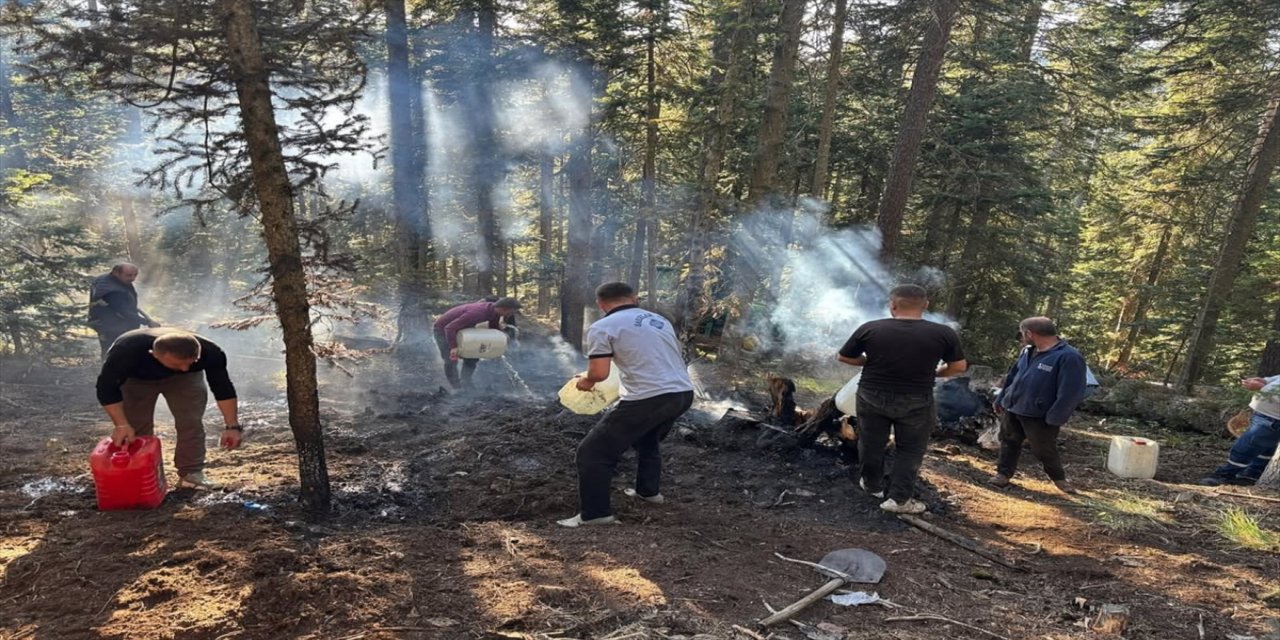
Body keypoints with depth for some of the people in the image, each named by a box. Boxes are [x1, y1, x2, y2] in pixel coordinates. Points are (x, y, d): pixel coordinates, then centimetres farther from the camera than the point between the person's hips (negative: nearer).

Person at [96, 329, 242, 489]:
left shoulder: (209, 352, -37)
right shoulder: (127, 351, -43)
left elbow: (223, 387, -24)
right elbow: (107, 387, -30)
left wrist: (232, 426, -26)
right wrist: (122, 425, -37)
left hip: (185, 379, 1)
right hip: (135, 379, -1)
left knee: (191, 422, -11)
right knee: (137, 426, -6)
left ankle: (191, 472, -1)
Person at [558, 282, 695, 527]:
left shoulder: (602, 327, -1)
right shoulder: (660, 320, 19)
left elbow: (599, 372, -9)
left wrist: (586, 381, 14)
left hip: (647, 399, -7)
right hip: (683, 393, 8)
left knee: (593, 452, 7)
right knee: (648, 440, 36)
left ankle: (595, 514, 8)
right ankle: (648, 491, 47)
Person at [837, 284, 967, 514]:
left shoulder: (870, 329, -9)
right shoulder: (943, 333, -10)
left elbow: (843, 357, 0)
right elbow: (959, 367, 0)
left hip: (872, 396, 2)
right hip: (916, 402, -1)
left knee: (871, 445, 18)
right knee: (910, 450, 12)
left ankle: (872, 485, 34)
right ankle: (899, 499, 10)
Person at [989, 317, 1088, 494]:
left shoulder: (1069, 357, -20)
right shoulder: (1027, 351, 6)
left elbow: (1070, 393, -21)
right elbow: (1012, 376, 18)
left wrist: (1053, 420, -20)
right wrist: (1001, 399, 18)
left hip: (1039, 416, -6)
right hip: (1012, 409, 6)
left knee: (1044, 450, 7)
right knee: (1009, 443, 13)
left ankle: (1059, 478, 29)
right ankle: (1003, 473, 26)